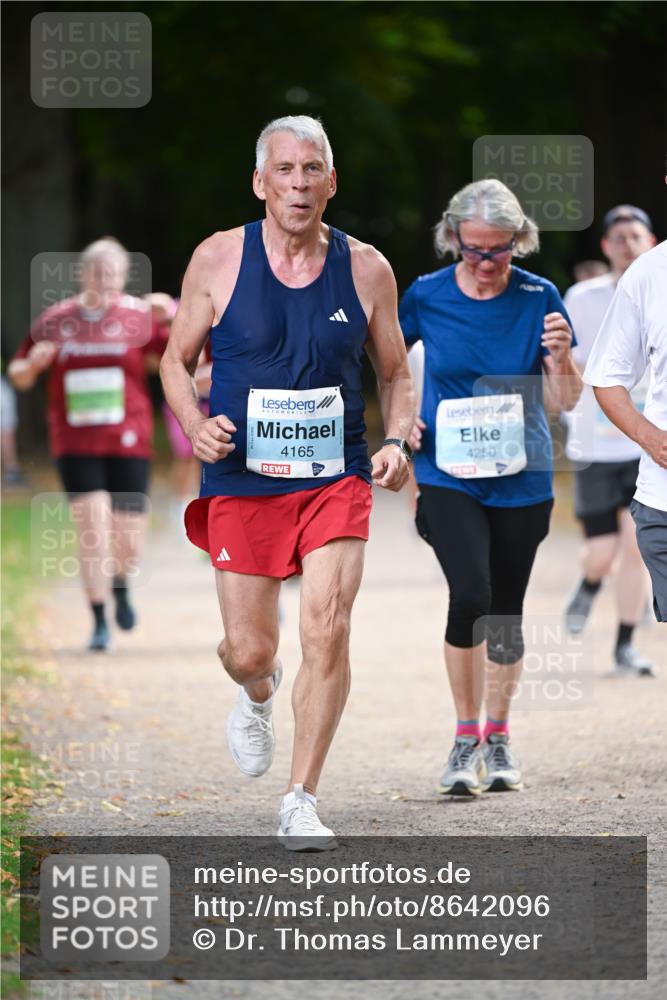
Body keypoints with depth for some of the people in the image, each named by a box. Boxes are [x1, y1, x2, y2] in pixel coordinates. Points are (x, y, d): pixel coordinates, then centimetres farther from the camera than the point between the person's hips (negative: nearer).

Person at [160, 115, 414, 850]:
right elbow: (176, 360, 6)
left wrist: (397, 440, -5)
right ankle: (257, 698, 44)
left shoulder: (365, 269, 0)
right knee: (248, 651, 4)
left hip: (337, 479, 0)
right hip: (240, 485, 0)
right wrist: (196, 425, -13)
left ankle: (301, 804, -5)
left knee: (327, 631, -15)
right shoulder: (218, 260, -3)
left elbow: (395, 373, 13)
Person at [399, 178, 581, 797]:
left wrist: (561, 356, -21)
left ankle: (498, 737, 26)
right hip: (447, 474, -1)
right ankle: (465, 738, -5)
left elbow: (566, 400, -2)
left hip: (520, 478, 2)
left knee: (506, 610, 8)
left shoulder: (539, 298, -4)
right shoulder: (426, 297, -5)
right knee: (470, 595, -19)